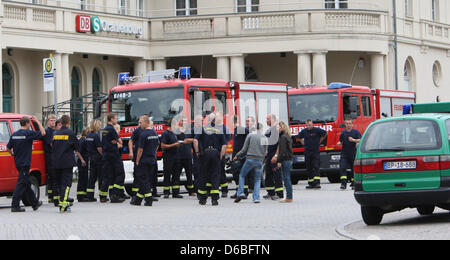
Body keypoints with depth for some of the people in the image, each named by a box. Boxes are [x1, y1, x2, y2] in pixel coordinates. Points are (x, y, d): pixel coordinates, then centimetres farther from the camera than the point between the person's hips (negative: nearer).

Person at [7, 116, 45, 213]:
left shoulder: (14, 134, 7)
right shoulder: (28, 133, -13)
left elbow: (8, 148, 11)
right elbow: (43, 133, -6)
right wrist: (37, 121, 3)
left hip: (18, 162, 8)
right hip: (25, 163, -8)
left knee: (26, 183, 16)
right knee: (21, 184, -6)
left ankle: (35, 203, 29)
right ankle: (15, 206, -10)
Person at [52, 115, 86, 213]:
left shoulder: (55, 133, 8)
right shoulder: (70, 133, -5)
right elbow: (77, 149, 0)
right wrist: (82, 159, 13)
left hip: (56, 162, 5)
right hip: (67, 162, -5)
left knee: (60, 182, 14)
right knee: (66, 183, -6)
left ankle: (65, 202, 19)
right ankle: (63, 204, -19)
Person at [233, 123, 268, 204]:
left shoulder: (250, 135, -2)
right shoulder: (265, 138, 6)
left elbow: (244, 149, 0)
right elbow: (265, 152, 12)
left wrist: (237, 156, 13)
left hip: (250, 159, -2)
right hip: (260, 161, 2)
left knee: (242, 175, 15)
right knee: (257, 179, 12)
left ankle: (240, 193, 2)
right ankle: (256, 198, 1)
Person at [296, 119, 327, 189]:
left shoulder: (317, 130, -6)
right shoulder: (304, 131, 5)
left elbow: (325, 133, 8)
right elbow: (299, 137, 25)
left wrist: (320, 141, 7)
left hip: (316, 152, -4)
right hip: (307, 152, 4)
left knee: (316, 167, -12)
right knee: (309, 168, 5)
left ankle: (317, 183, -20)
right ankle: (311, 183, 11)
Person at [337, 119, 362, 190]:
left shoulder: (355, 132, 0)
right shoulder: (343, 132, 9)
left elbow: (361, 140, -10)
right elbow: (340, 141, 18)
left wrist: (354, 140, -24)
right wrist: (339, 143, -4)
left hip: (353, 154, -1)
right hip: (344, 153, 1)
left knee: (353, 169, 6)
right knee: (343, 168, -14)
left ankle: (353, 183, 22)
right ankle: (343, 184, -18)